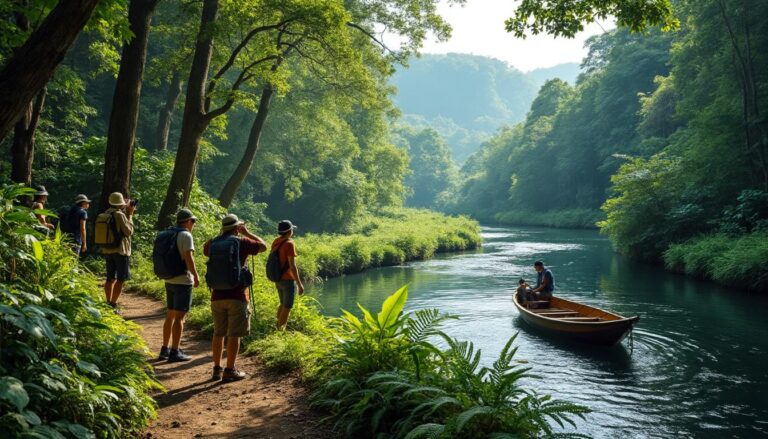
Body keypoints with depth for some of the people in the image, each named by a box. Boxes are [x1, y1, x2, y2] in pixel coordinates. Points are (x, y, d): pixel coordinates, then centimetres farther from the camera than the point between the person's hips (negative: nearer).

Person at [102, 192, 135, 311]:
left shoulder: (106, 214, 8)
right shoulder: (120, 215, -16)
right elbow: (129, 231, -11)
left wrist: (126, 212, 14)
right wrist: (130, 215, -6)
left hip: (107, 250, 8)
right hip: (120, 250, -8)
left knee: (110, 278, 15)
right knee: (121, 279, -3)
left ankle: (108, 303, 19)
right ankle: (113, 305, -7)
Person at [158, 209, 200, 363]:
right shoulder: (186, 235, -13)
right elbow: (188, 258, -20)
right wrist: (196, 276, -11)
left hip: (170, 280, 8)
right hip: (183, 281, -8)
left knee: (170, 315, 15)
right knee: (179, 317, -4)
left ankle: (165, 350, 20)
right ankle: (174, 352, -2)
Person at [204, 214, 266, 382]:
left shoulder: (214, 243, 6)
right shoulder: (242, 242, -6)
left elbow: (205, 249, 30)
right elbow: (263, 246, 7)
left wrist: (220, 235, 25)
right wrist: (247, 233, 15)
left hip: (217, 295, 5)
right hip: (237, 295, -5)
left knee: (218, 333, 14)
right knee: (234, 334, 0)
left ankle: (217, 369, 20)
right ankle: (229, 371, 1)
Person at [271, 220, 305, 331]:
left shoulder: (276, 241, 3)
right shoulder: (289, 244, -20)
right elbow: (292, 266, -23)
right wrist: (299, 284, -19)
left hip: (278, 279, 8)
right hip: (288, 280, -8)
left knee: (283, 304, 25)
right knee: (287, 307, 4)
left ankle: (278, 326, 34)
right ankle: (281, 330, 10)